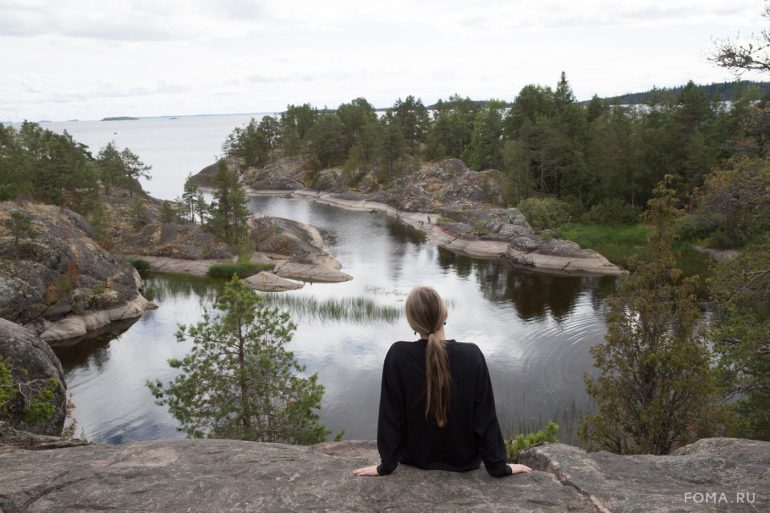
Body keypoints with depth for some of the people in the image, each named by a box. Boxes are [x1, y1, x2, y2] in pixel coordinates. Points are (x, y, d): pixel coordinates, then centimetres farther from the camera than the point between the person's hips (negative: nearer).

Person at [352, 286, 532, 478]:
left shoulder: (398, 356, -24)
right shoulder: (471, 355, -23)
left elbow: (390, 416, -17)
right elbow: (485, 417, -18)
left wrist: (386, 466, -5)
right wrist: (498, 467, -6)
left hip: (416, 459, 0)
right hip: (463, 460, 0)